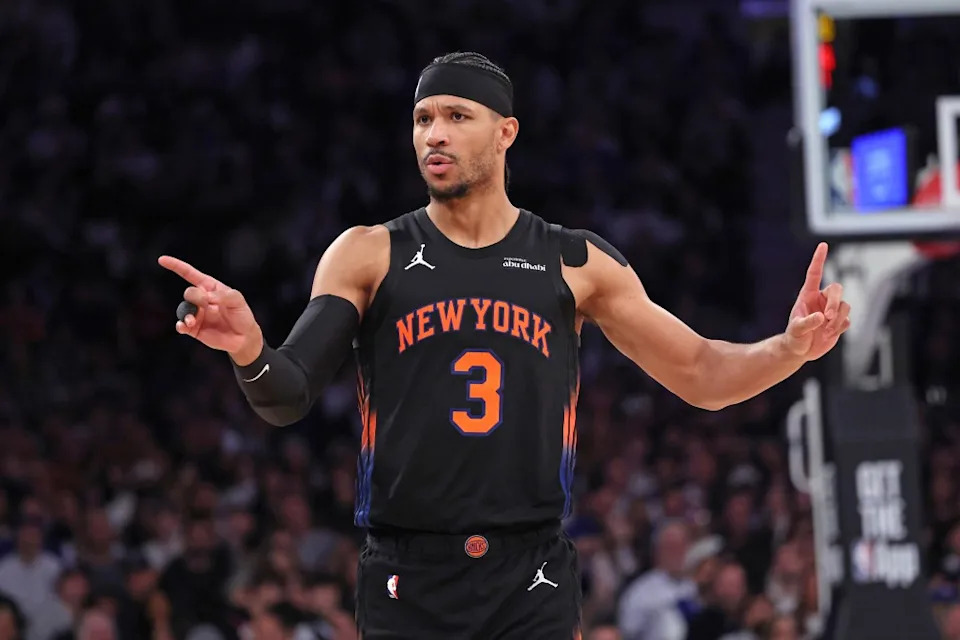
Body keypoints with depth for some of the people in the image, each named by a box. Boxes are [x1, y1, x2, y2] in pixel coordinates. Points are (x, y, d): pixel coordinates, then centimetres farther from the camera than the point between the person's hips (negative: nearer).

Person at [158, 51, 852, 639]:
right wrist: (249, 352, -27)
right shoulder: (370, 256, 4)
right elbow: (288, 397, -4)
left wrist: (789, 349, -9)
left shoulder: (577, 264, 7)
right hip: (409, 581, 0)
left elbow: (700, 374, 10)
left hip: (532, 582, 0)